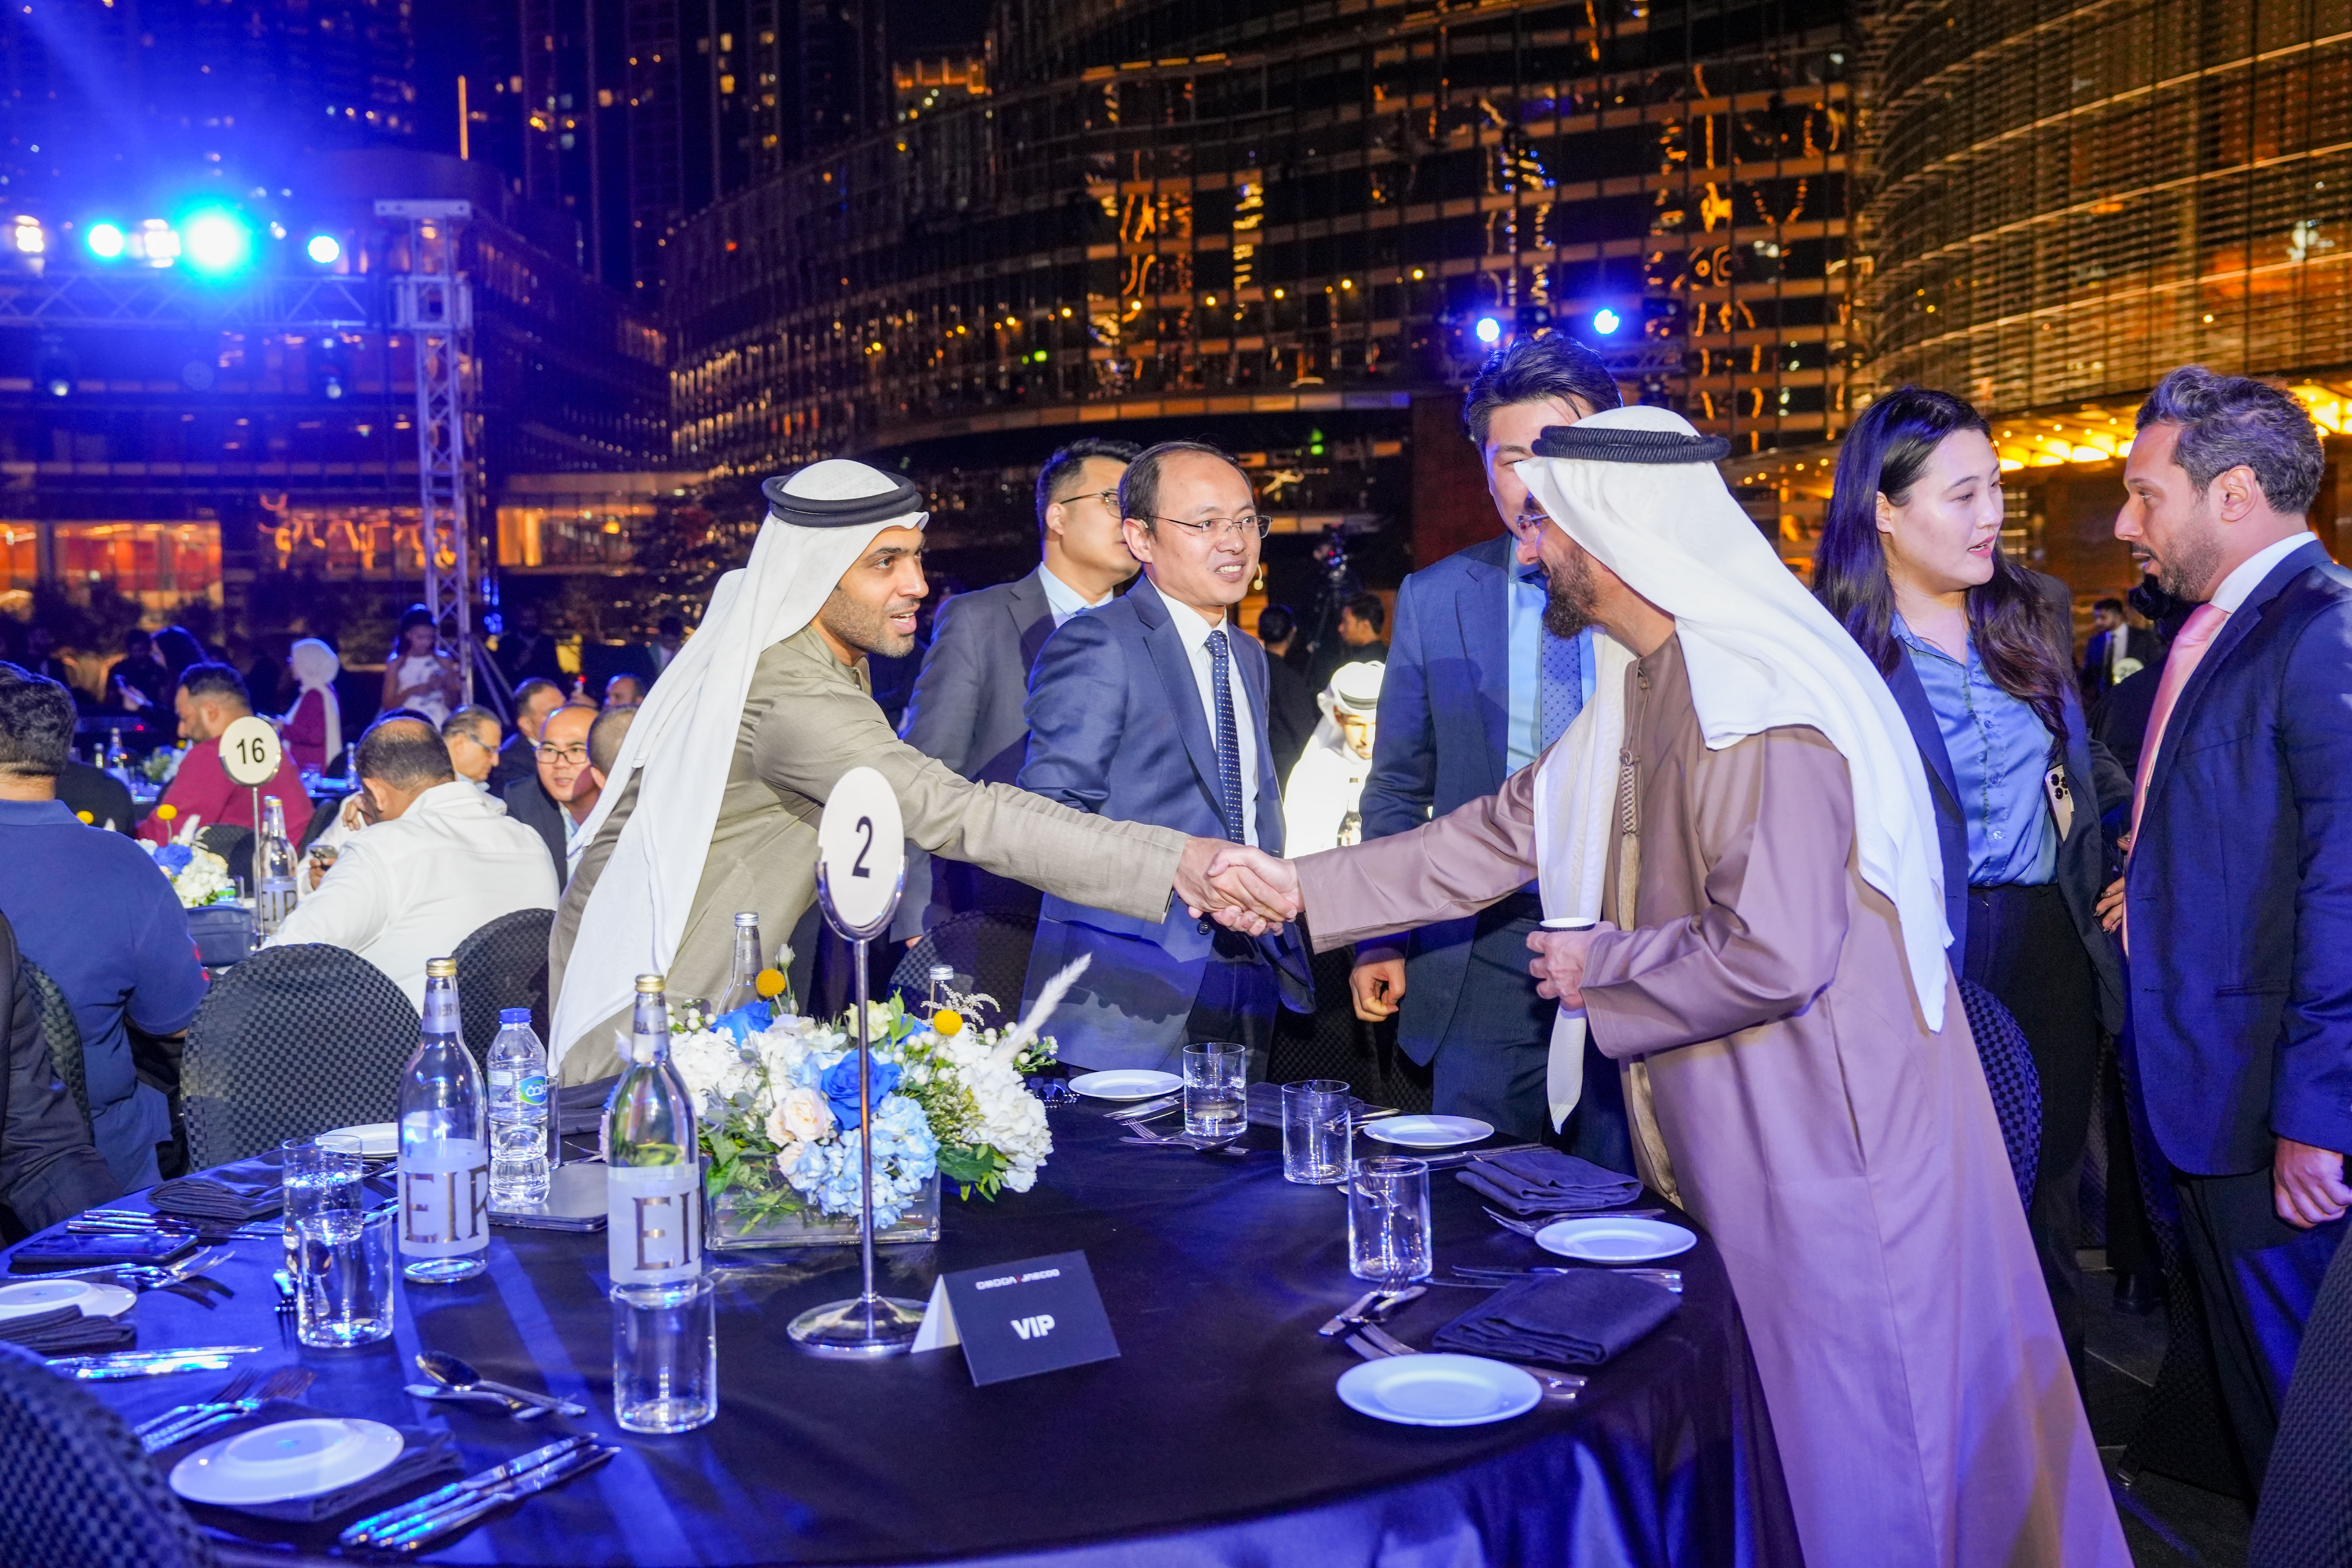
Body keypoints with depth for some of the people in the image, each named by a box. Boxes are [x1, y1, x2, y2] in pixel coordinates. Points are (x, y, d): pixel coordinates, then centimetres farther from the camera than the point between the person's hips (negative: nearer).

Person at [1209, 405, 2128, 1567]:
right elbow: (1500, 837, 14)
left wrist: (1597, 966, -15)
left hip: (1817, 1152, -9)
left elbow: (1774, 954, -31)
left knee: (1841, 1455, 5)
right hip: (1718, 1140, 10)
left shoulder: (1759, 700, -23)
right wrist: (1302, 887, 11)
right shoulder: (1644, 684, 10)